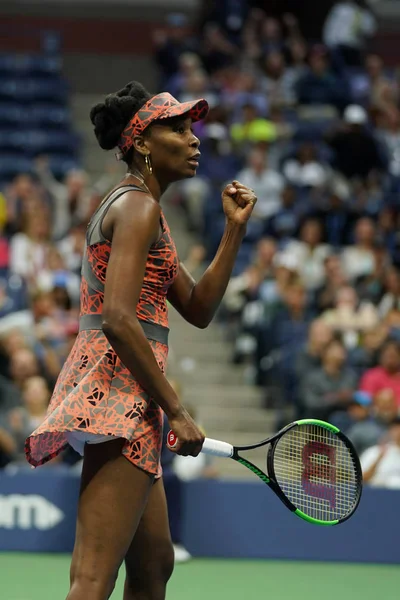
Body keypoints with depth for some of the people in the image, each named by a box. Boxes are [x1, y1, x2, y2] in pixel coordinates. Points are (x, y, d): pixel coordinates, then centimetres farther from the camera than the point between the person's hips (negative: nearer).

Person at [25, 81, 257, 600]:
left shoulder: (135, 207, 22)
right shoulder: (139, 207, -9)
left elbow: (198, 309, 21)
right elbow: (117, 318, -21)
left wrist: (235, 230, 12)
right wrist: (177, 411, -18)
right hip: (120, 390, -11)